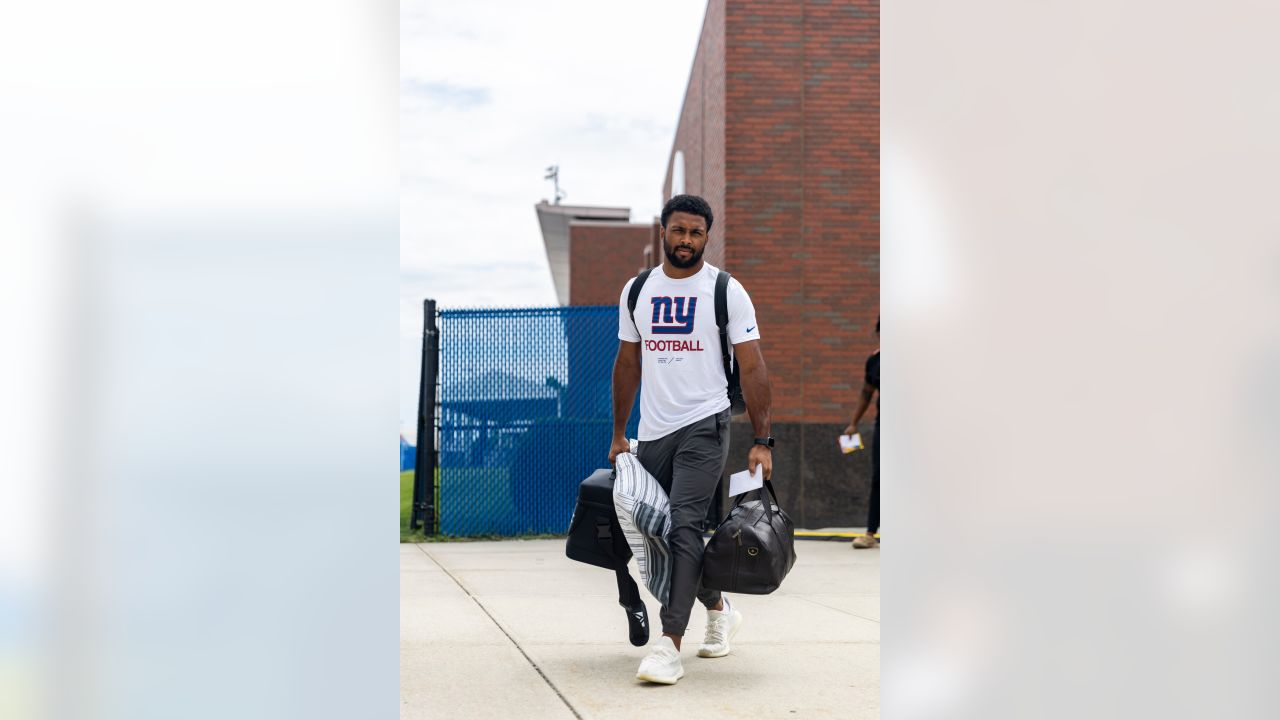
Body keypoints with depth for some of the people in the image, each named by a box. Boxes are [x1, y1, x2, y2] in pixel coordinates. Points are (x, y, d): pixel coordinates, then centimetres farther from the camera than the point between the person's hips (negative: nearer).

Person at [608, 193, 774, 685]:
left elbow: (752, 368, -4)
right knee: (656, 531, 11)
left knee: (683, 526, -17)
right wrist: (619, 435, 16)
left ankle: (670, 646, -18)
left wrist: (762, 441, -9)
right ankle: (720, 610, 35)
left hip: (704, 426, -5)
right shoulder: (637, 290, 10)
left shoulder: (726, 291, -3)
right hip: (652, 431, 5)